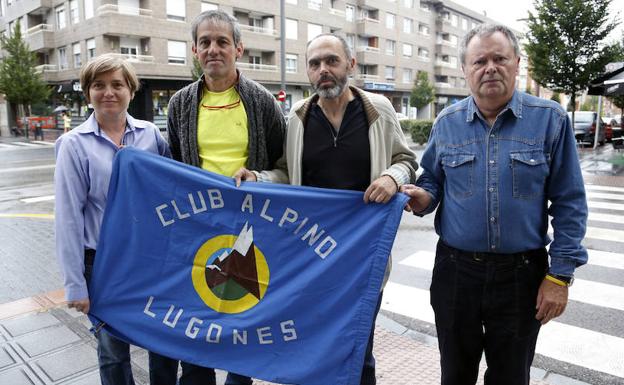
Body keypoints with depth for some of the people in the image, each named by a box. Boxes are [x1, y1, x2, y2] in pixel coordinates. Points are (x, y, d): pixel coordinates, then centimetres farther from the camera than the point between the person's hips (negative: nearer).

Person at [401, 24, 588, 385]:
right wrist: (424, 197, -12)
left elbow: (569, 203, -4)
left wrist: (561, 274, -7)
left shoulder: (550, 119, -6)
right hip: (455, 270, 2)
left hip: (522, 274, -1)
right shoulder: (447, 122, 1)